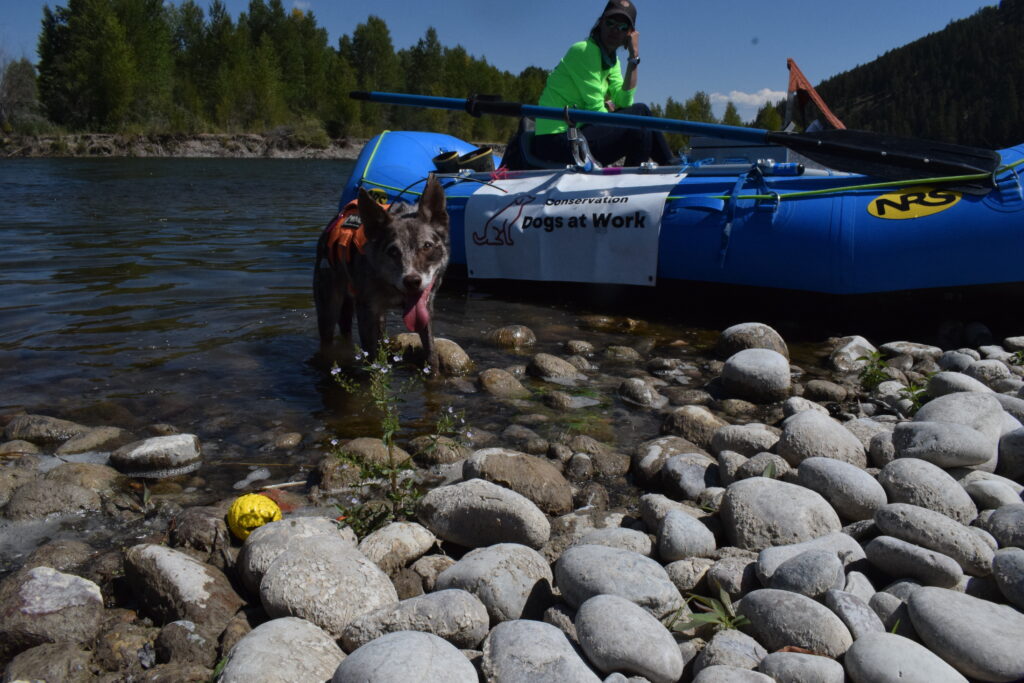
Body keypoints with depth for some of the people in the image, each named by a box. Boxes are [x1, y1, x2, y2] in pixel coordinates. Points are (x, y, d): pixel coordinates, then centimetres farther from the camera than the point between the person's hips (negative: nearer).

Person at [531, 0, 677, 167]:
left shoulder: (612, 59, 14)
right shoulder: (584, 51, -12)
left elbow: (624, 102, -2)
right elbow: (595, 108, -16)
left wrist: (634, 56, -3)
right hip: (557, 142, -9)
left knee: (641, 110, 9)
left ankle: (670, 164, 20)